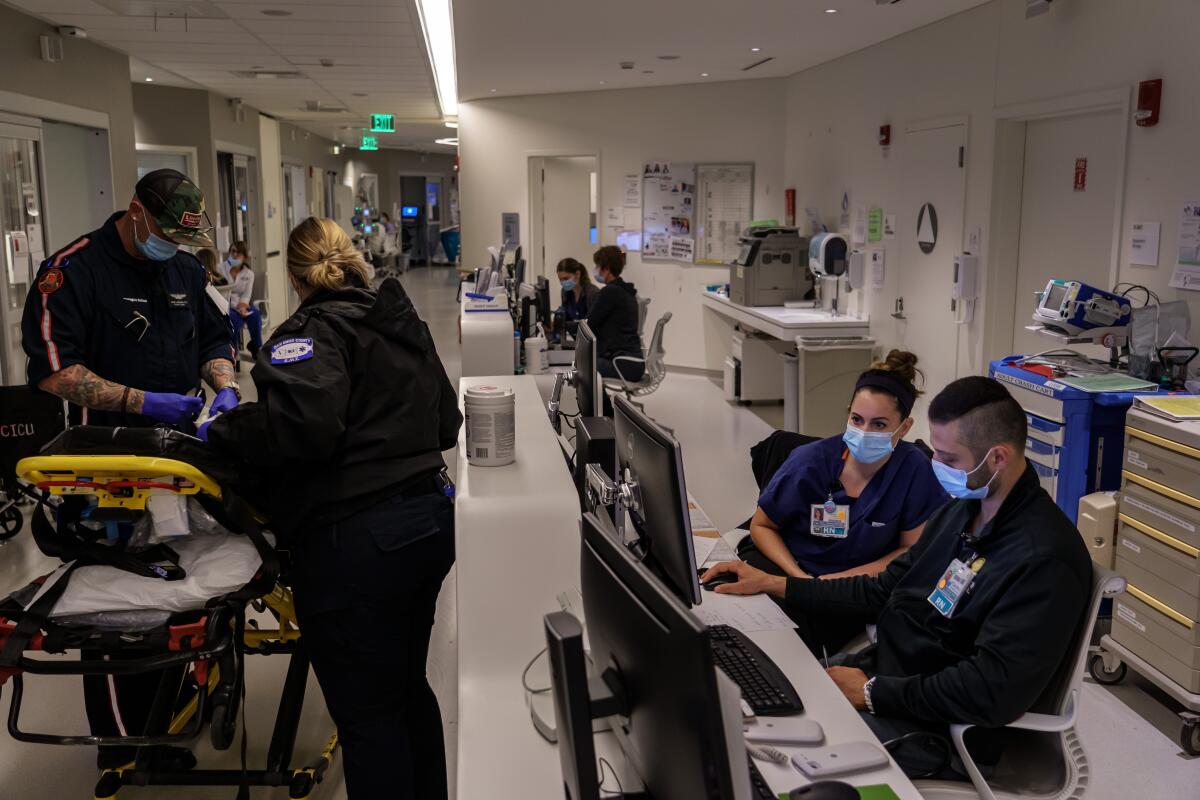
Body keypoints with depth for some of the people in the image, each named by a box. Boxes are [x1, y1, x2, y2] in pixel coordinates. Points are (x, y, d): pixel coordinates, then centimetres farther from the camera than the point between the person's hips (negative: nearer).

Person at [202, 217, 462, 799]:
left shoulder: (314, 330, -9)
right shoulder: (405, 322, 15)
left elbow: (303, 423, -26)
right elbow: (446, 422, 18)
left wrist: (223, 431, -11)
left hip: (357, 541, -9)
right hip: (430, 521, 9)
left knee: (366, 713, 4)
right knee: (408, 688, 23)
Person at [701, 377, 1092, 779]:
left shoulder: (1044, 561, -24)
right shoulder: (961, 510, 5)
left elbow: (991, 692, -27)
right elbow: (885, 591, 13)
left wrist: (871, 693, -19)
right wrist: (773, 584, 9)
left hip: (929, 730, -8)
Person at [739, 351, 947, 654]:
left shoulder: (915, 470, -14)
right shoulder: (810, 461, -12)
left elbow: (912, 549, -2)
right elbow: (761, 525, 1)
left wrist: (843, 579, -14)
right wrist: (799, 577, -15)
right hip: (786, 563, 1)